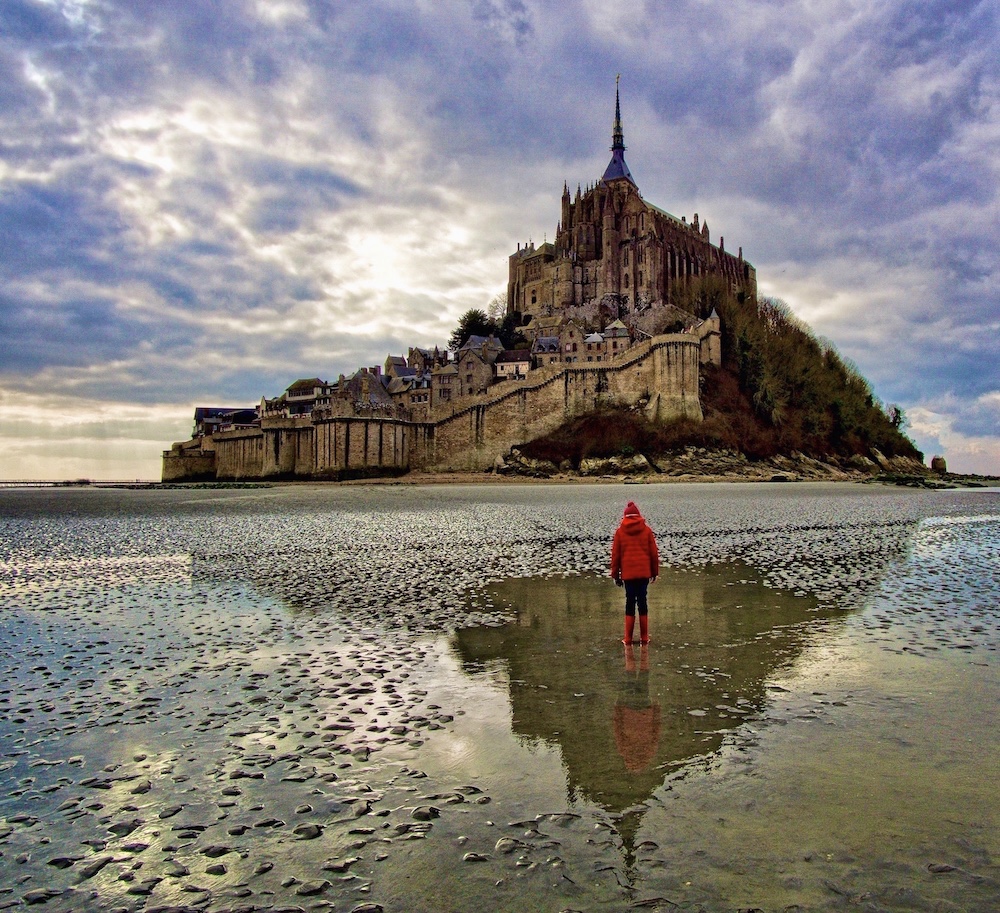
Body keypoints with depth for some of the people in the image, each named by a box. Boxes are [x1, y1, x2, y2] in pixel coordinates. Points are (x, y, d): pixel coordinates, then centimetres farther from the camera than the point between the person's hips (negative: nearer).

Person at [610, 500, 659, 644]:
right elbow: (654, 553, 4)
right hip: (644, 573, 1)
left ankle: (628, 638, 5)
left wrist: (615, 575, 9)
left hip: (628, 573, 0)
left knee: (630, 602, 5)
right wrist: (654, 572, 13)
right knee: (642, 601, 7)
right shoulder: (646, 530, 2)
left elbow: (615, 555, 2)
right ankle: (644, 637, 9)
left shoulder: (619, 531, 1)